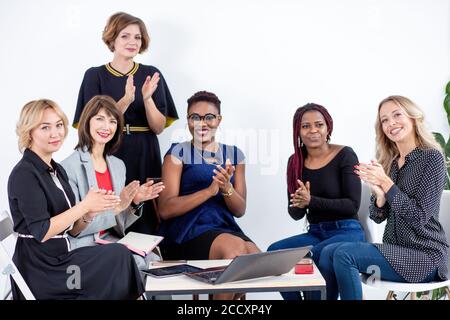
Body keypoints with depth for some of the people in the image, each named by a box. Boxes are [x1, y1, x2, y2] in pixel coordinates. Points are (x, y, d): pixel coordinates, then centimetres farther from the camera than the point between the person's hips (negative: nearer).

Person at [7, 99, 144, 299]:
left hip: (59, 259, 7)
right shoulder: (24, 174, -12)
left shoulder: (58, 170, 12)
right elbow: (42, 232, -19)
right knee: (119, 255, -12)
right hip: (40, 270, -7)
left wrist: (91, 212, -8)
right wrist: (85, 205, -16)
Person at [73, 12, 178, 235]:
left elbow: (159, 127, 2)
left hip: (145, 159, 1)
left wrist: (147, 99, -16)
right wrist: (126, 101, -20)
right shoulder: (95, 76, 3)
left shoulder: (151, 75, 6)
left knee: (146, 221, -1)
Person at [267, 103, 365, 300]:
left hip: (347, 232, -4)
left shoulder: (344, 155, -7)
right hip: (315, 233, 5)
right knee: (274, 251, -22)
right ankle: (295, 297, -3)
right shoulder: (296, 161, 6)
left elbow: (353, 205, -13)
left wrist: (311, 200, -22)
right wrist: (299, 204, -16)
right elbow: (295, 214, 9)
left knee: (315, 255, -34)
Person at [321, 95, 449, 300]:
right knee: (329, 252, -12)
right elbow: (378, 217, 7)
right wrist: (379, 194, -13)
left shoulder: (431, 157, -9)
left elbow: (419, 217, -15)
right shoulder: (389, 162, 9)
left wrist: (386, 183, -20)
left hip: (425, 256, -6)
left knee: (344, 254, -23)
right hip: (396, 251, 6)